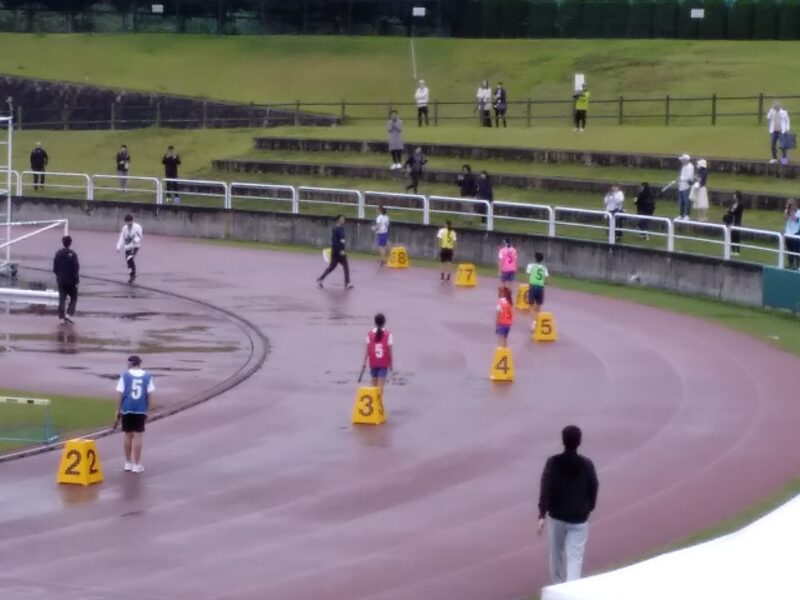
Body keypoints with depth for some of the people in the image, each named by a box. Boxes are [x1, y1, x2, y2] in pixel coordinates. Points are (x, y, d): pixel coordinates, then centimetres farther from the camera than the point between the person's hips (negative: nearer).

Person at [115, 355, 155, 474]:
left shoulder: (125, 376, -2)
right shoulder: (147, 376, 1)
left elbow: (121, 394, -3)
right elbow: (149, 395, 0)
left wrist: (118, 410, 5)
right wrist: (147, 410, 9)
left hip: (127, 410, 0)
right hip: (141, 410, 0)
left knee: (128, 435, 11)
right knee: (137, 436, 3)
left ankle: (128, 463, 20)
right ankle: (136, 465, 4)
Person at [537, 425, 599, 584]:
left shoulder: (553, 463, -8)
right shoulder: (587, 465, -7)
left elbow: (546, 489, -16)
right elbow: (593, 489, 1)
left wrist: (542, 515, -18)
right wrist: (588, 509, 19)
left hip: (556, 517, 1)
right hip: (579, 519, -1)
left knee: (556, 554, 20)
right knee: (574, 558, -4)